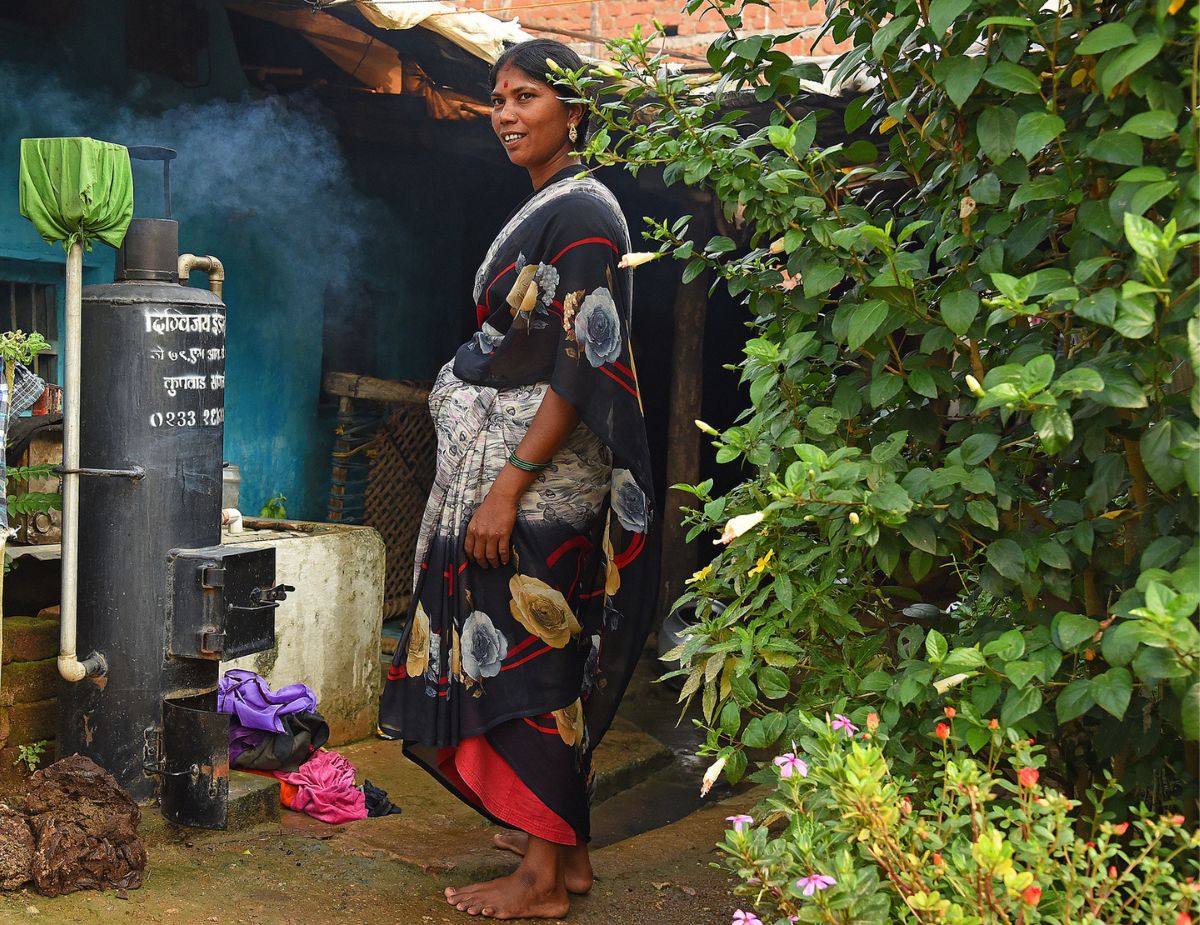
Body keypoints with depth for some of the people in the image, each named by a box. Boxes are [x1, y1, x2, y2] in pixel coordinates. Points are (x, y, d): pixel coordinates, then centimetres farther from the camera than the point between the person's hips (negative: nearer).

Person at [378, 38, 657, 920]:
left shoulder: (583, 212, -14)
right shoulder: (544, 209, 16)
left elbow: (582, 368, -20)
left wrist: (508, 485, -22)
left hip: (539, 468, -9)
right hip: (503, 459, 9)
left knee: (526, 653, -5)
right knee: (541, 654, 13)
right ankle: (565, 845, 24)